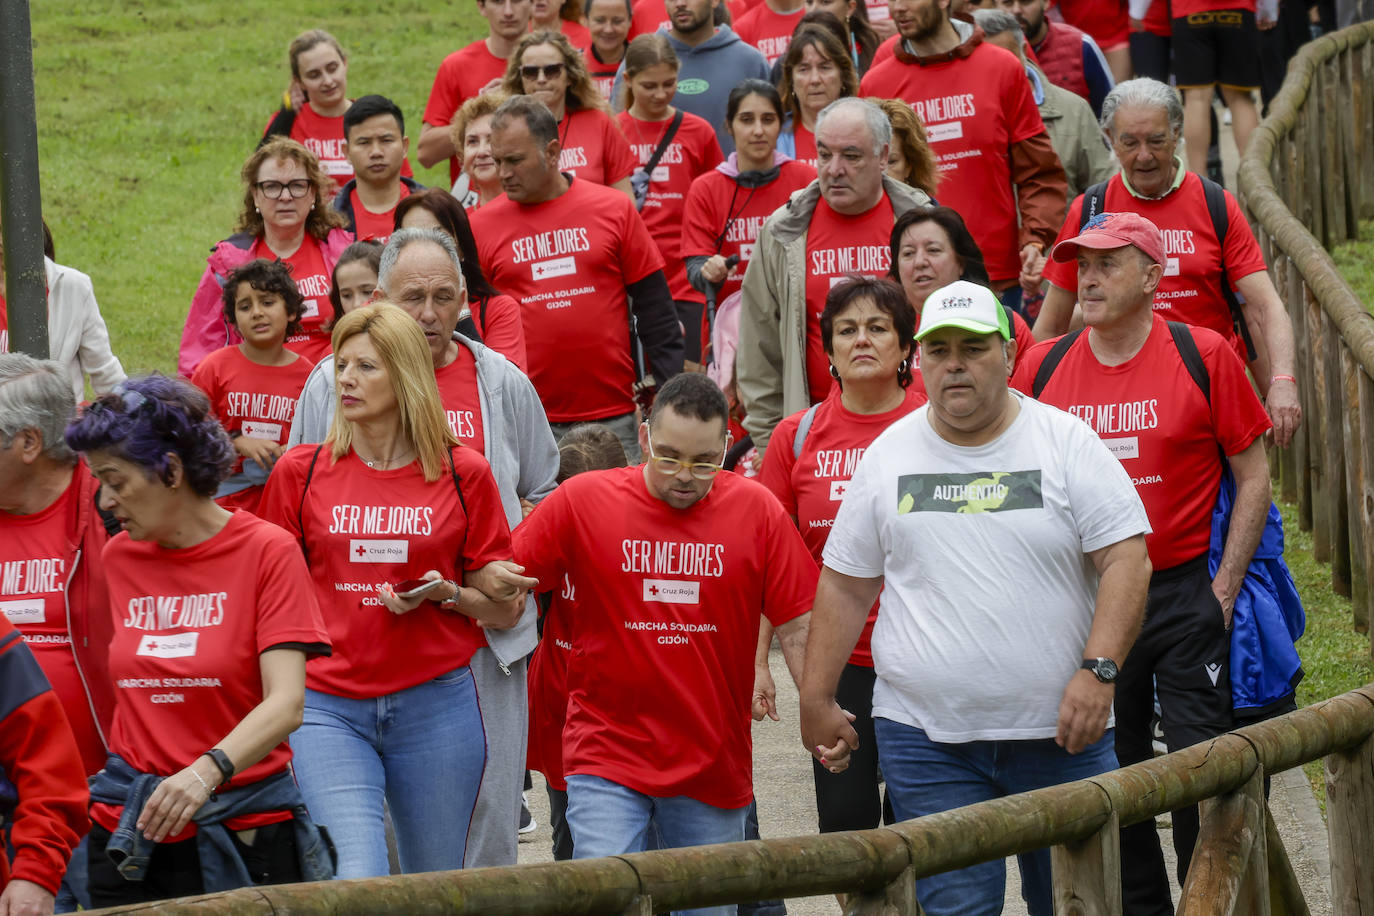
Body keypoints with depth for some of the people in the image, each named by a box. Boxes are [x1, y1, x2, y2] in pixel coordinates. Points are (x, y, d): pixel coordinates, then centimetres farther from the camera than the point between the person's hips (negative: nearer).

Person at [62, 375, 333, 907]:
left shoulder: (267, 551, -7)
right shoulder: (119, 557, 8)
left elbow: (285, 704, -17)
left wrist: (208, 770, -32)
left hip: (245, 830, -4)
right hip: (129, 832, 4)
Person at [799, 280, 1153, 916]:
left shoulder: (1067, 443, 1)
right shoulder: (889, 456, 7)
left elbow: (1126, 560, -5)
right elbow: (845, 585, 13)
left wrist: (1098, 670, -17)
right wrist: (816, 701, 9)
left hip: (1059, 731, -1)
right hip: (926, 739, 1)